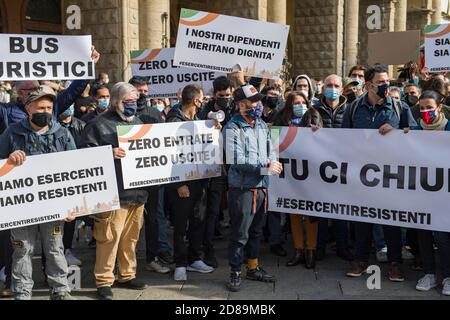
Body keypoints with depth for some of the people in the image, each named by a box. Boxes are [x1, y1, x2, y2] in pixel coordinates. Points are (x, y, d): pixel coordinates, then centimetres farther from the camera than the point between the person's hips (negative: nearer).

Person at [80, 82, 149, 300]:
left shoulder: (138, 123, 18)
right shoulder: (100, 125, -4)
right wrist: (109, 154, -23)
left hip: (137, 191, 7)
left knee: (130, 237, 13)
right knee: (109, 238, -5)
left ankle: (127, 275, 26)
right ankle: (104, 281, 6)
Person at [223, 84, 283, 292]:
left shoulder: (261, 125, 10)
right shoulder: (233, 128, -12)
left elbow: (270, 150, 13)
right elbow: (237, 160, -20)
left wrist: (272, 161, -10)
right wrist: (264, 167, -20)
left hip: (261, 187, 7)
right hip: (242, 189, -7)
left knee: (256, 231, 18)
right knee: (240, 234, 1)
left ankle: (253, 268, 32)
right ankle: (235, 273, 14)